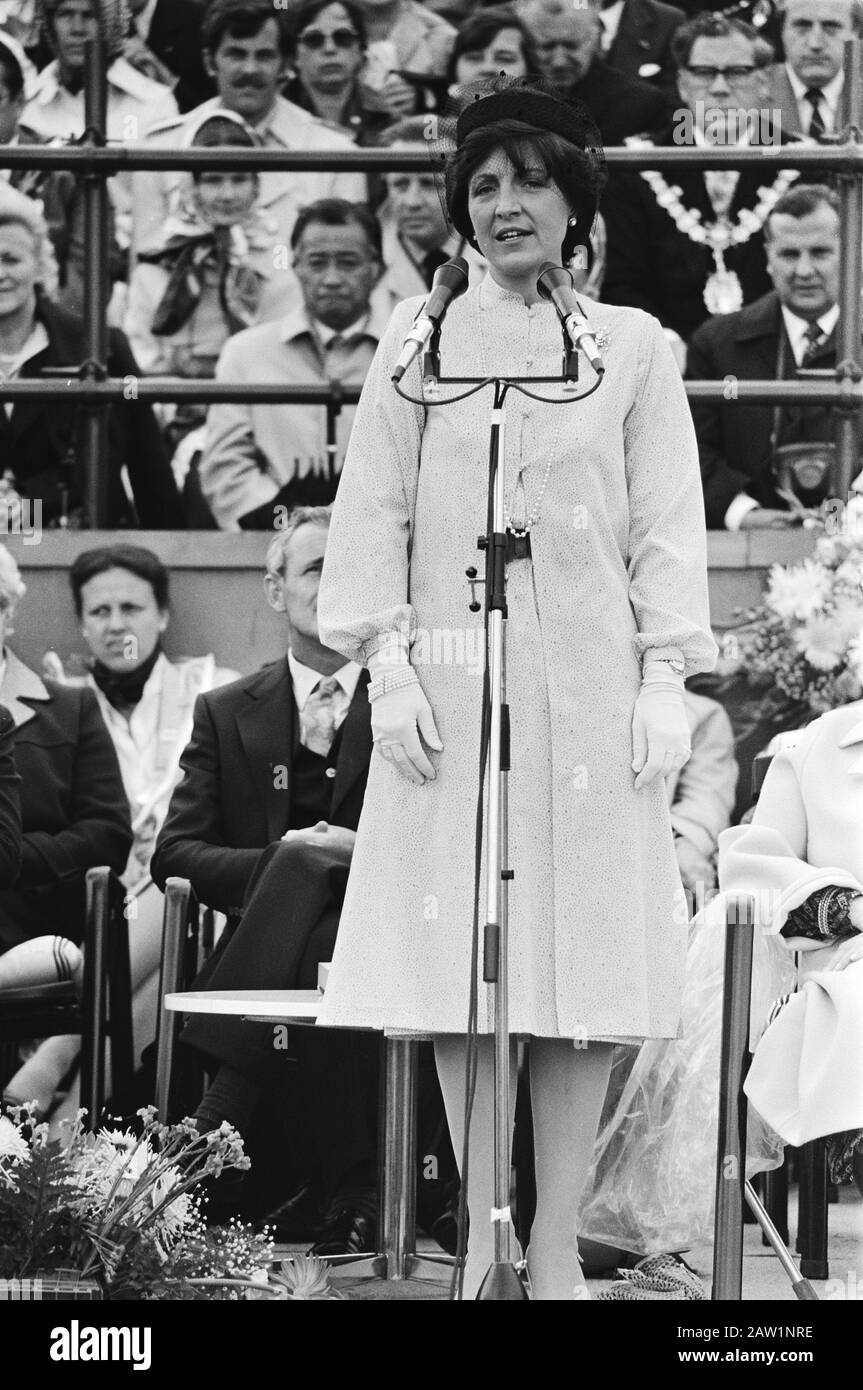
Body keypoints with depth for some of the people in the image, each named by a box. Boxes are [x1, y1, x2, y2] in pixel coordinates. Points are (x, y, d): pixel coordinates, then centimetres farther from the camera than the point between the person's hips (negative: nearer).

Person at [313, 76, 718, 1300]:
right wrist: (387, 666, -4)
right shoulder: (418, 338, 7)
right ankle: (484, 1237, 7)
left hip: (591, 687, 0)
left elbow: (667, 526, 5)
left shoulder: (633, 347, 7)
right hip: (451, 680, 0)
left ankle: (557, 1246, 5)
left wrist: (667, 680, -3)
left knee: (589, 961, -1)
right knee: (462, 963, -1)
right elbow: (374, 512, 6)